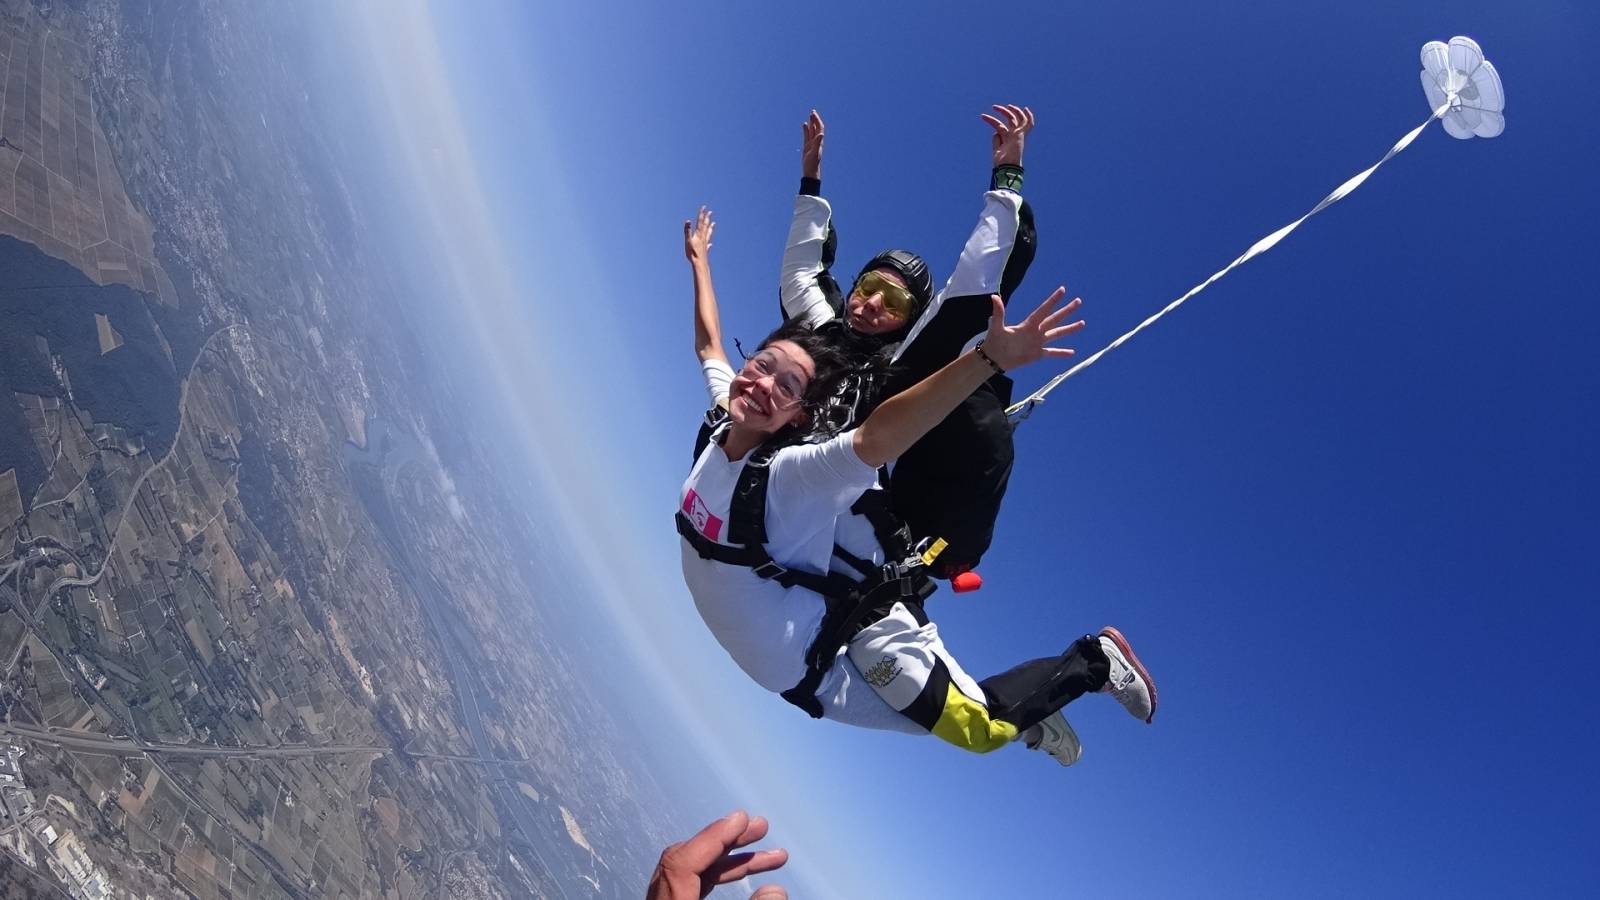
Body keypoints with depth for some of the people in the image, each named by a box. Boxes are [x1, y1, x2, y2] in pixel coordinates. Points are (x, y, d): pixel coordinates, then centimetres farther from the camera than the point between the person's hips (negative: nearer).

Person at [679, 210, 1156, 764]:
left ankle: (1095, 661, 13)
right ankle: (1028, 721, 38)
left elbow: (877, 434, -45)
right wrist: (699, 261, 23)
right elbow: (709, 345, 13)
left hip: (855, 646, -7)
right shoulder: (721, 425, -4)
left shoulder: (792, 470, -26)